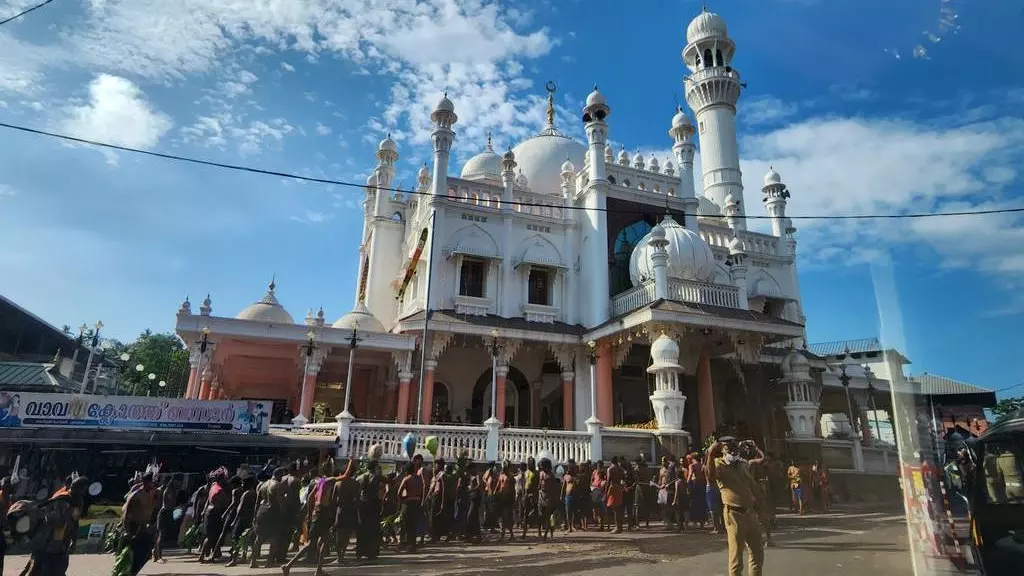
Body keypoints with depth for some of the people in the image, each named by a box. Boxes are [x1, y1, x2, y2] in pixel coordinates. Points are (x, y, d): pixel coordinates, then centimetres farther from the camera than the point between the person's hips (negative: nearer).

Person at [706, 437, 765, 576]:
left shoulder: (744, 464, 11)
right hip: (734, 514, -7)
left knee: (757, 552, 19)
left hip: (751, 512, 7)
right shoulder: (718, 464, -10)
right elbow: (711, 479, -32)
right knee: (736, 554, -1)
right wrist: (710, 456, -40)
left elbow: (754, 486, 22)